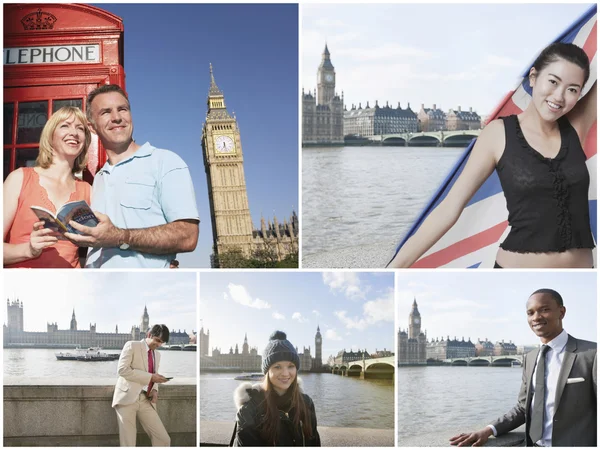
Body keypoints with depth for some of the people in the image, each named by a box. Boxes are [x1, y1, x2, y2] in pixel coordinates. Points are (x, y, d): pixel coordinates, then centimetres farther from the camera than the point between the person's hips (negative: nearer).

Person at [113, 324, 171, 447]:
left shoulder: (157, 354, 20)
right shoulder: (132, 346, -1)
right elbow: (122, 369, -13)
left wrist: (154, 390, 2)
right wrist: (150, 377, -16)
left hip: (146, 401, 6)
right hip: (127, 398, -6)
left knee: (163, 439, -4)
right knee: (128, 443, -5)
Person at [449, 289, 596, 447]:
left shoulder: (591, 353, -10)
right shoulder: (530, 359, 9)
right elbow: (523, 407, 11)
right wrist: (489, 430, -5)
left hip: (575, 444, -5)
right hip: (534, 445, 5)